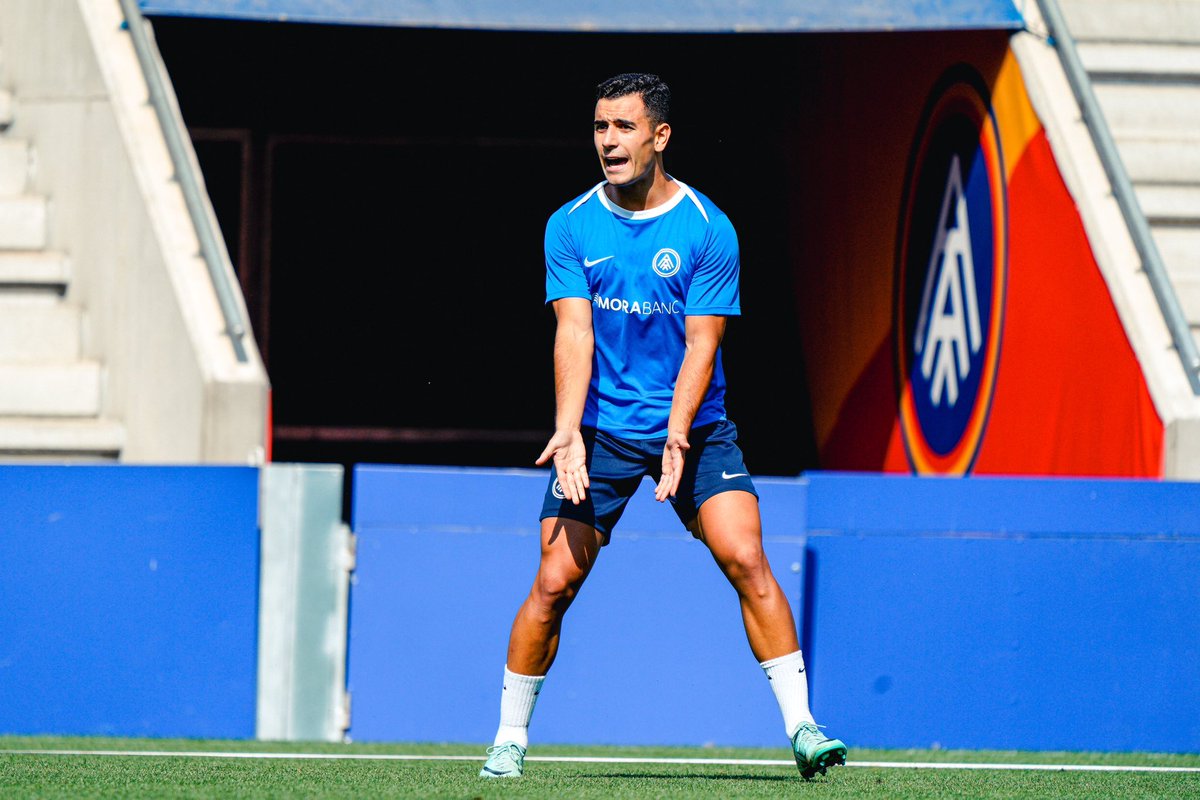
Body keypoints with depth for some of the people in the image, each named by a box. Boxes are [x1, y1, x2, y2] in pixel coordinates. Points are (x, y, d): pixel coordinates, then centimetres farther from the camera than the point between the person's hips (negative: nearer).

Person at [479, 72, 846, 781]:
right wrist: (569, 433, -22)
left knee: (747, 561, -16)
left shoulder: (709, 230, -7)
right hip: (601, 429, 1)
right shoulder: (572, 227, -1)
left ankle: (801, 728, -11)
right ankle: (510, 738, 10)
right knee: (554, 582, -6)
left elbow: (701, 343, -11)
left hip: (693, 425, -1)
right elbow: (574, 332, -9)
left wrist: (677, 437, -24)